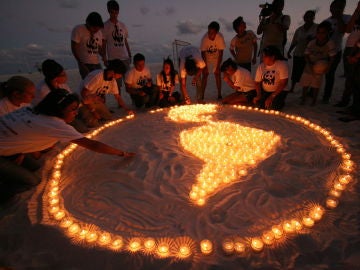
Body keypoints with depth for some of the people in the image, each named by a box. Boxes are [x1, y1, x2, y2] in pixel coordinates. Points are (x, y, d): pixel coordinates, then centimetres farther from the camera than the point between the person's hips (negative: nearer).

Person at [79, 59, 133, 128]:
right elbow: (84, 93, -27)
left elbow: (117, 96, 0)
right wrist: (93, 111, -20)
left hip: (96, 101, 6)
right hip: (84, 101, -6)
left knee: (109, 118, -4)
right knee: (93, 123, -20)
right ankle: (83, 113, 8)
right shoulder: (97, 76, -31)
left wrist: (127, 109, -12)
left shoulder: (113, 80, -8)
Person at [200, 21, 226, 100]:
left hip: (216, 57, 0)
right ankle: (202, 95, 0)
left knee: (217, 74, -4)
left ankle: (219, 95, 6)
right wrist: (205, 66, -22)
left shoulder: (220, 37, -29)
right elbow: (203, 53, -22)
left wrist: (218, 66, -22)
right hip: (206, 57, 0)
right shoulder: (204, 38, -30)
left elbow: (221, 53, -22)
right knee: (205, 74, -5)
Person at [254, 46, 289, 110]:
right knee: (258, 102, -22)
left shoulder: (282, 64, -14)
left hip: (279, 91, -4)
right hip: (265, 91, 4)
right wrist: (259, 95, -14)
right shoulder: (261, 66, -1)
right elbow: (257, 82, 3)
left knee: (272, 107, -26)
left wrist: (272, 96, -23)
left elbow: (283, 83, -18)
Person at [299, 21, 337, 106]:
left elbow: (332, 57, -11)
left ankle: (314, 100, 15)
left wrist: (327, 67, -25)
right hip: (309, 67, 2)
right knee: (305, 83, 7)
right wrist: (310, 64, -19)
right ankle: (303, 98, 22)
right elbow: (306, 54, -5)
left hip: (320, 68, -2)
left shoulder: (330, 44, -11)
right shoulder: (312, 43, -5)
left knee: (316, 84, 3)